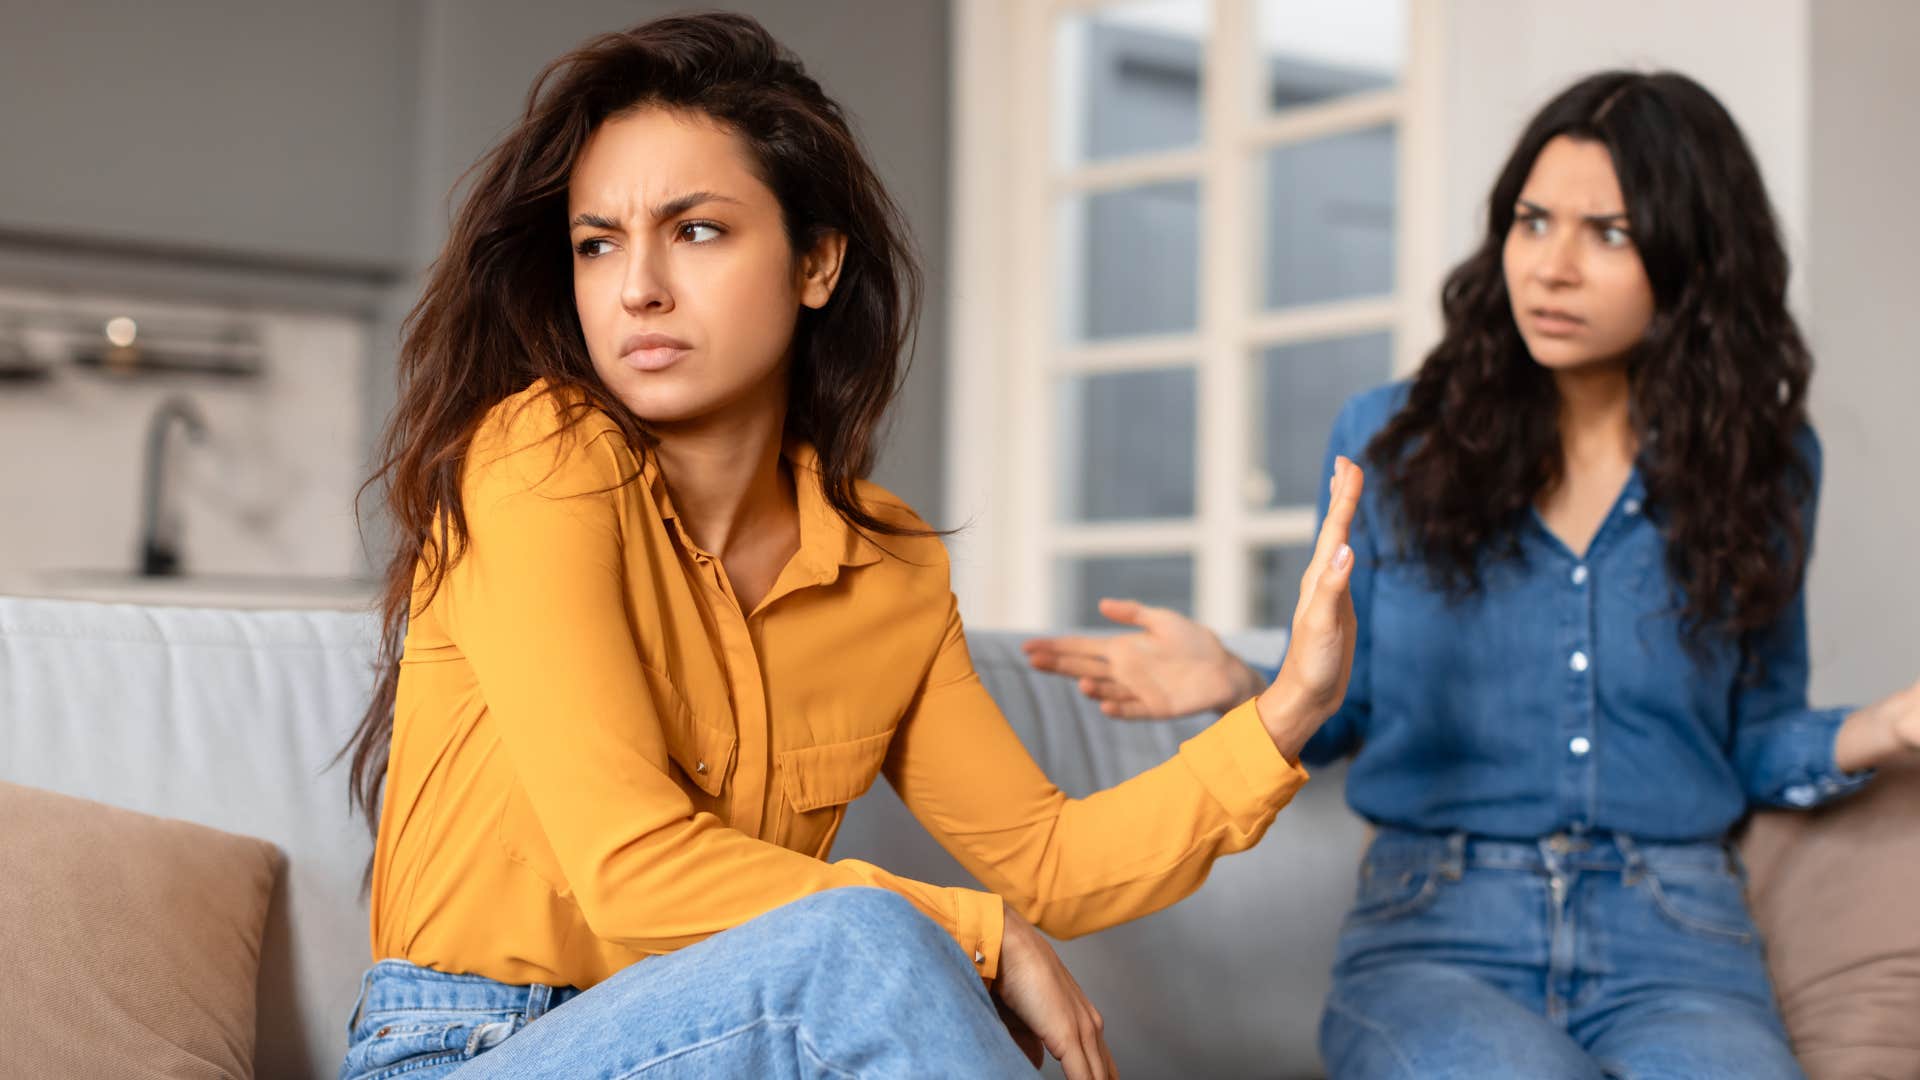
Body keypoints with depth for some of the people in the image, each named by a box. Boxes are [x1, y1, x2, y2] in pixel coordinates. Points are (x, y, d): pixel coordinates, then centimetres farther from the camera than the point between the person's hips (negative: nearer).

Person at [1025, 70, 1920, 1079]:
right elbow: (1336, 711, 12)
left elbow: (1758, 745, 14)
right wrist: (1233, 686, -9)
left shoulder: (1760, 464, 8)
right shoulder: (1390, 438, 6)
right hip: (1436, 934, -1)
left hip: (1670, 945, 1)